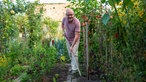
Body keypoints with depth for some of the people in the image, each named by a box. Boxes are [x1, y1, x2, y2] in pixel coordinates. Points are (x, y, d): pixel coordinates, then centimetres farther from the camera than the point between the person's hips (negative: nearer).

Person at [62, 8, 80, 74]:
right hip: (67, 39, 5)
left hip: (75, 39, -5)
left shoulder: (77, 22, -32)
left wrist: (72, 46, -36)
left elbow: (76, 36, -33)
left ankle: (75, 68, 4)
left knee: (74, 53, -8)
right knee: (70, 54, 14)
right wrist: (63, 31, -2)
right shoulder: (64, 19, -16)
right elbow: (62, 24, 12)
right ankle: (73, 66, 31)